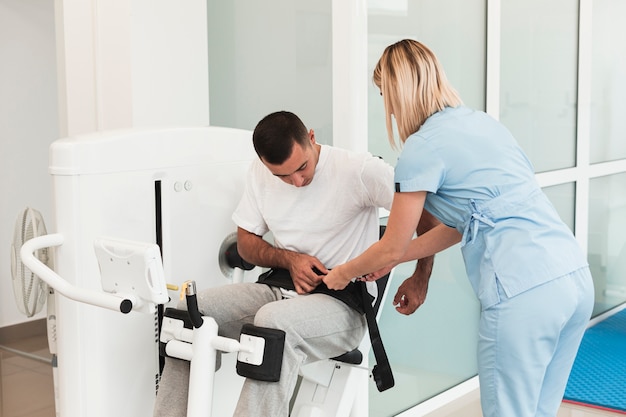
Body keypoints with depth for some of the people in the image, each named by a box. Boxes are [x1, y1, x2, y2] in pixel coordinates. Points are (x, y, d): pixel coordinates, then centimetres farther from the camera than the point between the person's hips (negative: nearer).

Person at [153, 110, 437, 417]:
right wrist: (289, 259, -5)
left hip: (343, 304, -6)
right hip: (279, 289, 6)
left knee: (274, 320, -38)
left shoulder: (358, 170, -13)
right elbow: (246, 241, 14)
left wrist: (419, 280, -11)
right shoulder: (260, 173, 6)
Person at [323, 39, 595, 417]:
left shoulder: (424, 145, -6)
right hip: (577, 277, 8)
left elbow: (392, 248, 2)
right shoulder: (482, 122, 18)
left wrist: (342, 274, 21)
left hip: (524, 293, -8)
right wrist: (386, 263, 30)